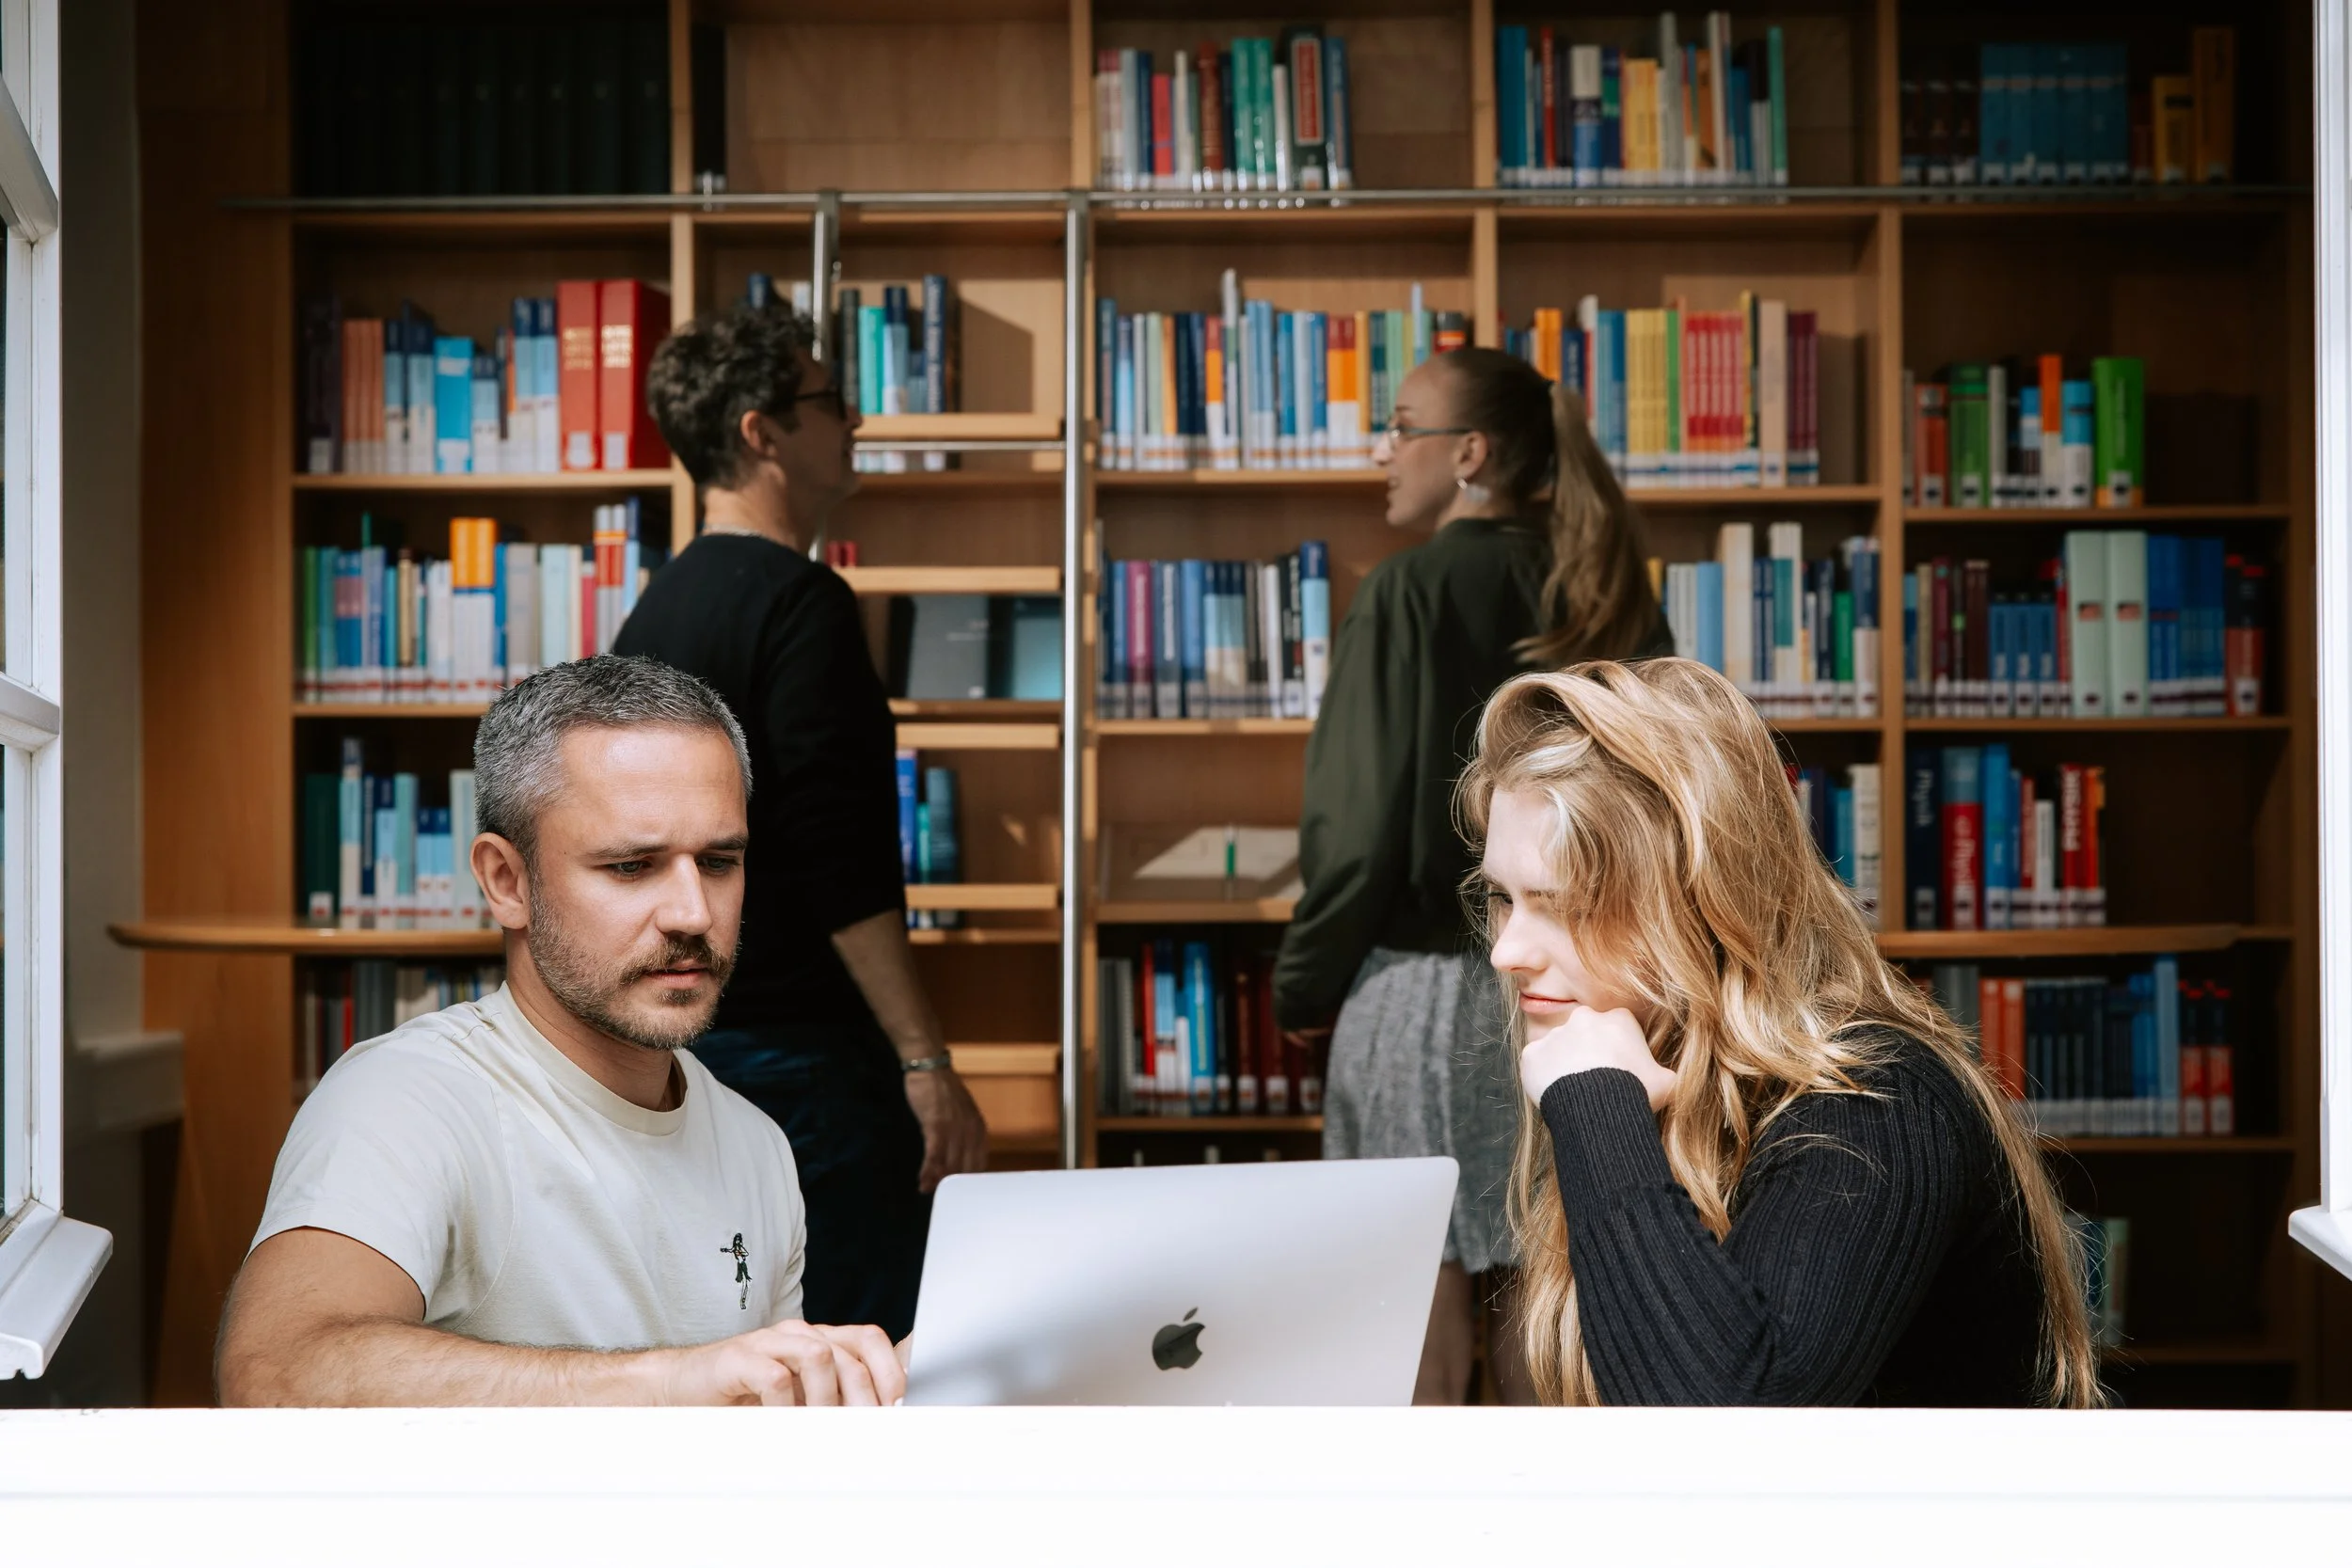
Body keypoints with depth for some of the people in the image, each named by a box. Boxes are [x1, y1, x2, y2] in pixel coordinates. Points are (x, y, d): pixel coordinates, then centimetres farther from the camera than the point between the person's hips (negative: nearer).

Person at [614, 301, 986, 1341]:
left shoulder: (656, 611, 14)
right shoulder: (796, 602, -14)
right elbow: (843, 864, -21)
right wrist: (924, 1060, -20)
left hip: (678, 1048, 9)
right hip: (797, 1046, -9)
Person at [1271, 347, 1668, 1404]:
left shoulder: (1412, 593, -11)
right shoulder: (1611, 601, 6)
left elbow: (1360, 820, -12)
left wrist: (1306, 985, -1)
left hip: (1425, 987, -6)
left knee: (1425, 1309, 2)